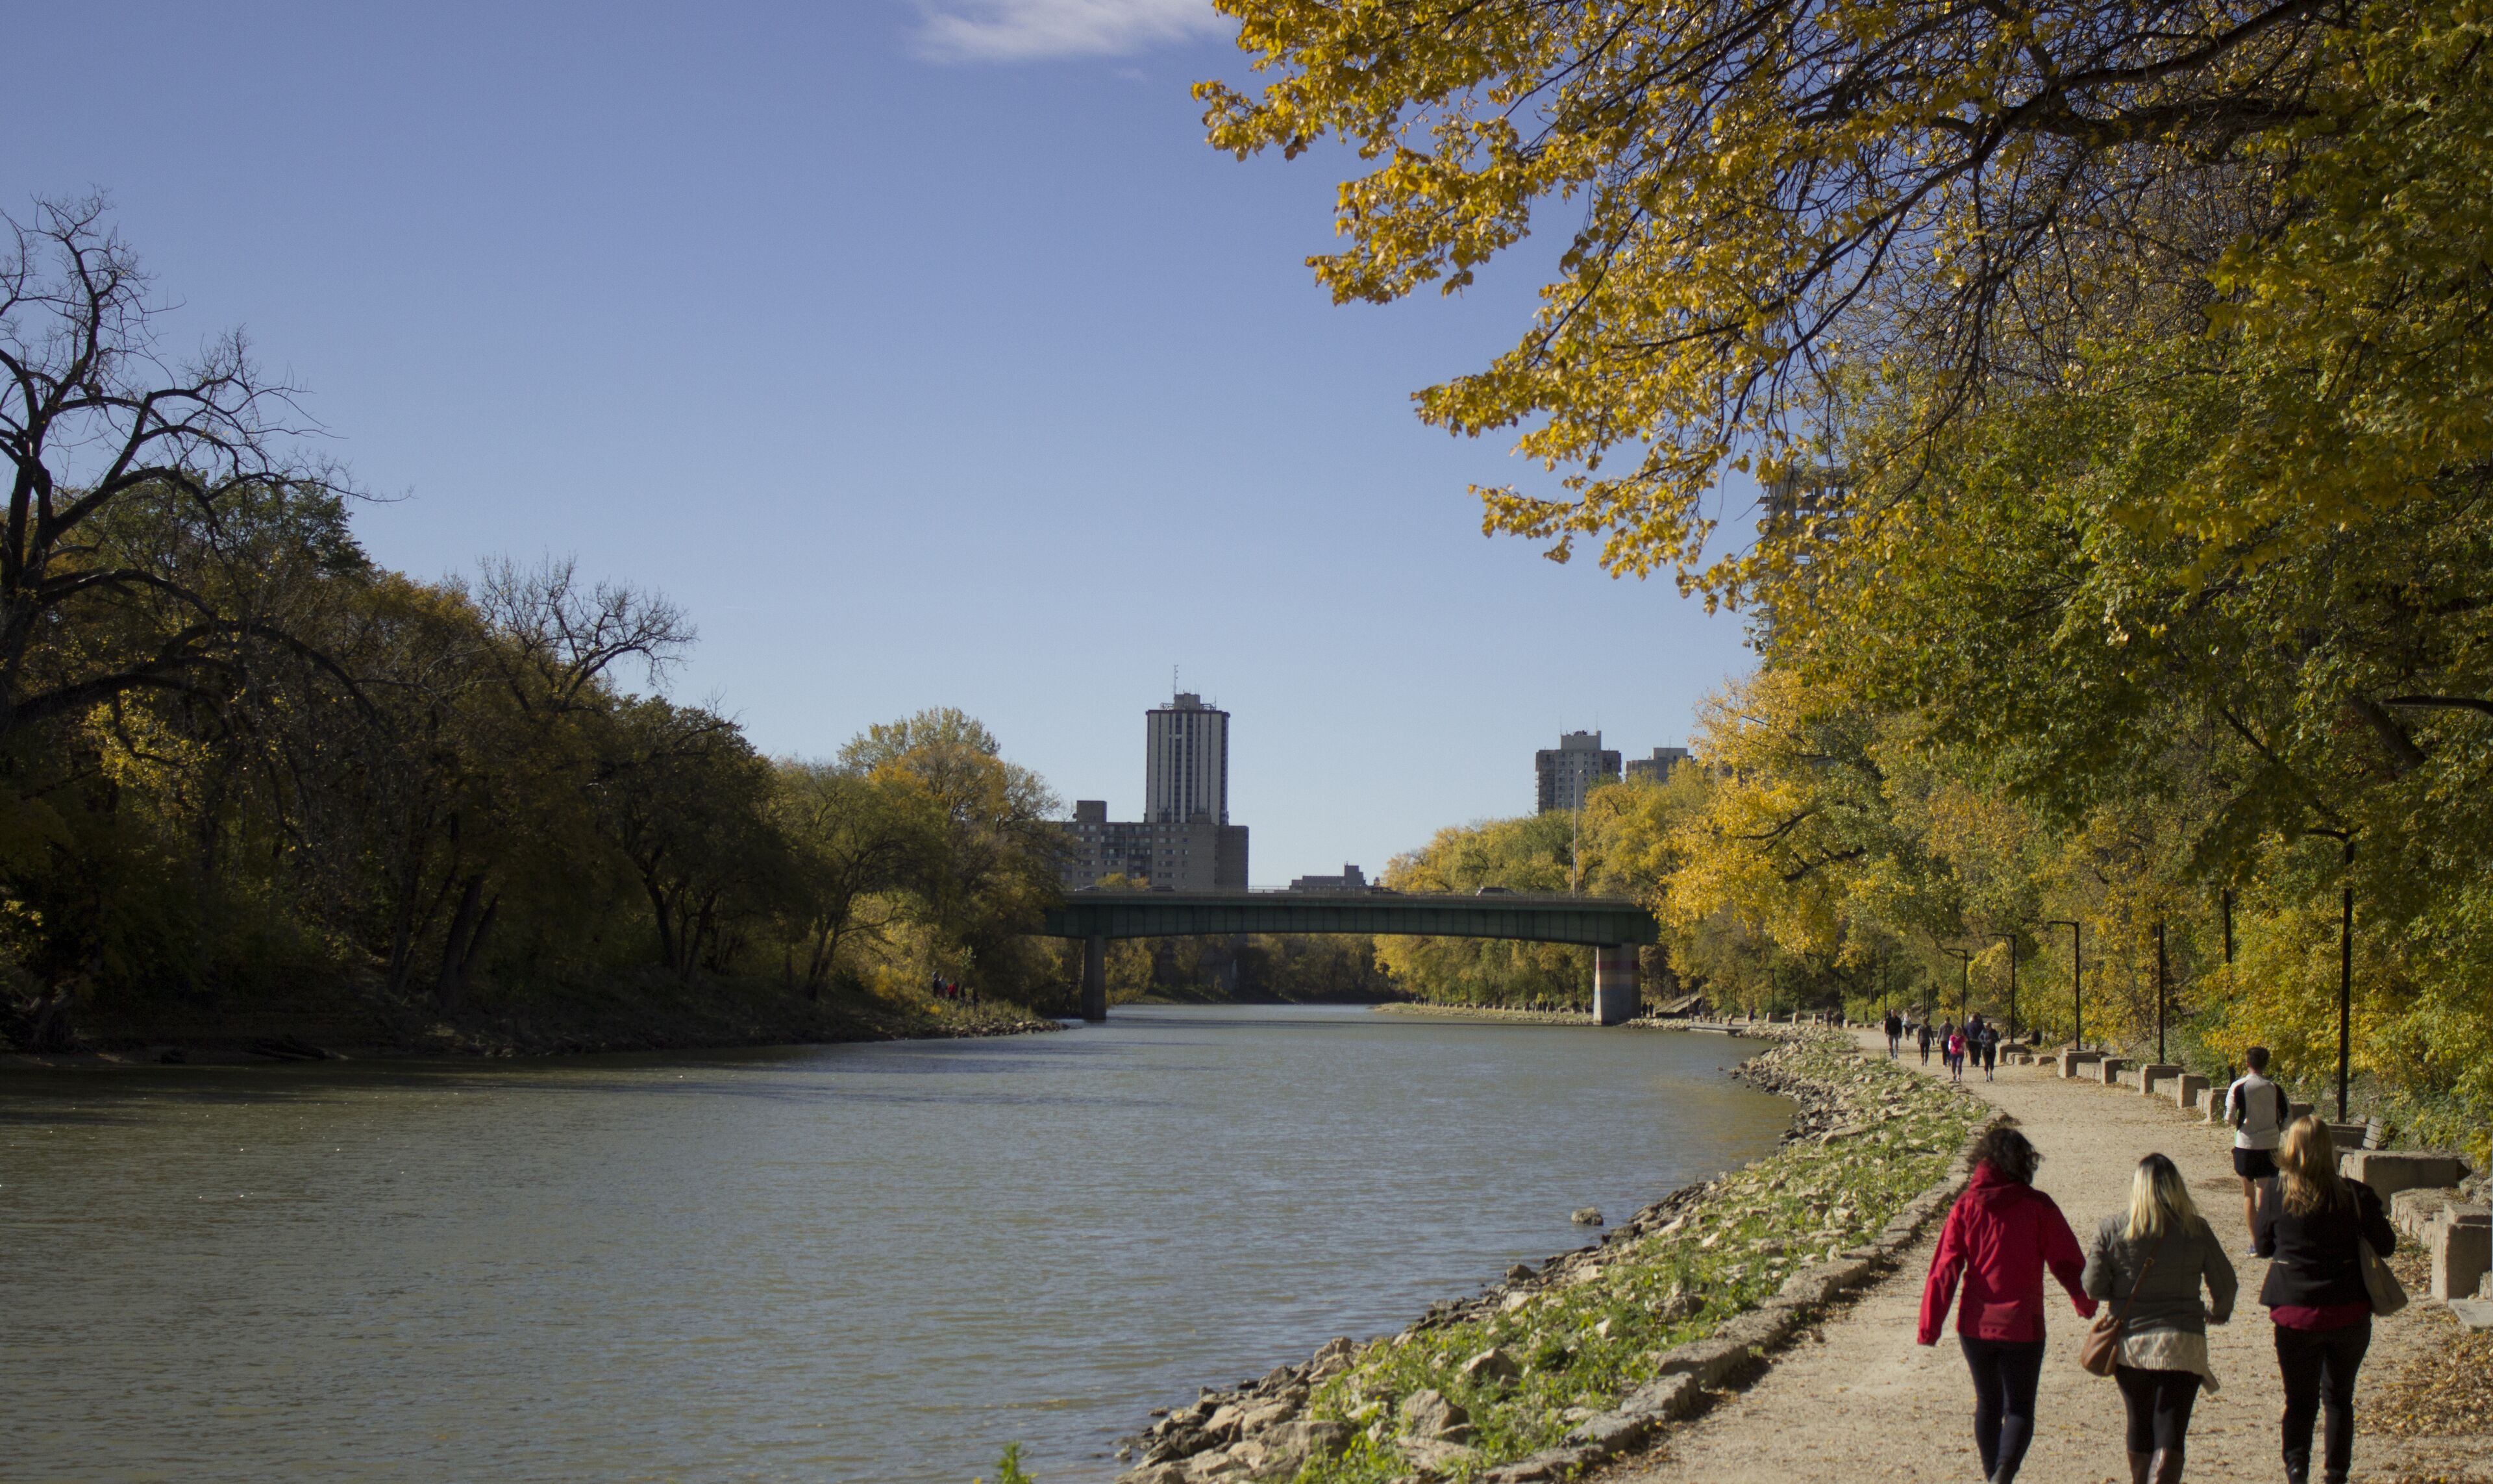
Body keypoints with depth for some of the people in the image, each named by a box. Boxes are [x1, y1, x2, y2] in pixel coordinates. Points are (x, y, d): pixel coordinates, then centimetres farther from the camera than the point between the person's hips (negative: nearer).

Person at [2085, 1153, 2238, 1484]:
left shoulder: (2111, 1228, -4)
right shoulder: (2196, 1229, -4)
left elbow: (2093, 1287, -4)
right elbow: (2225, 1285, 2)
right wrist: (2217, 1312, 24)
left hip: (2129, 1342, 2)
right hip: (2182, 1345, -2)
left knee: (2139, 1425, 22)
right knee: (2170, 1432, -3)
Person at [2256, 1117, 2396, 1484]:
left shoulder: (2275, 1193, -9)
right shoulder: (2354, 1195, -11)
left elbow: (2263, 1247, 4)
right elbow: (2386, 1246, 0)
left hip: (2294, 1314, 0)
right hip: (2348, 1314, 1)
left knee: (2300, 1399, 11)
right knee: (2339, 1397, 18)